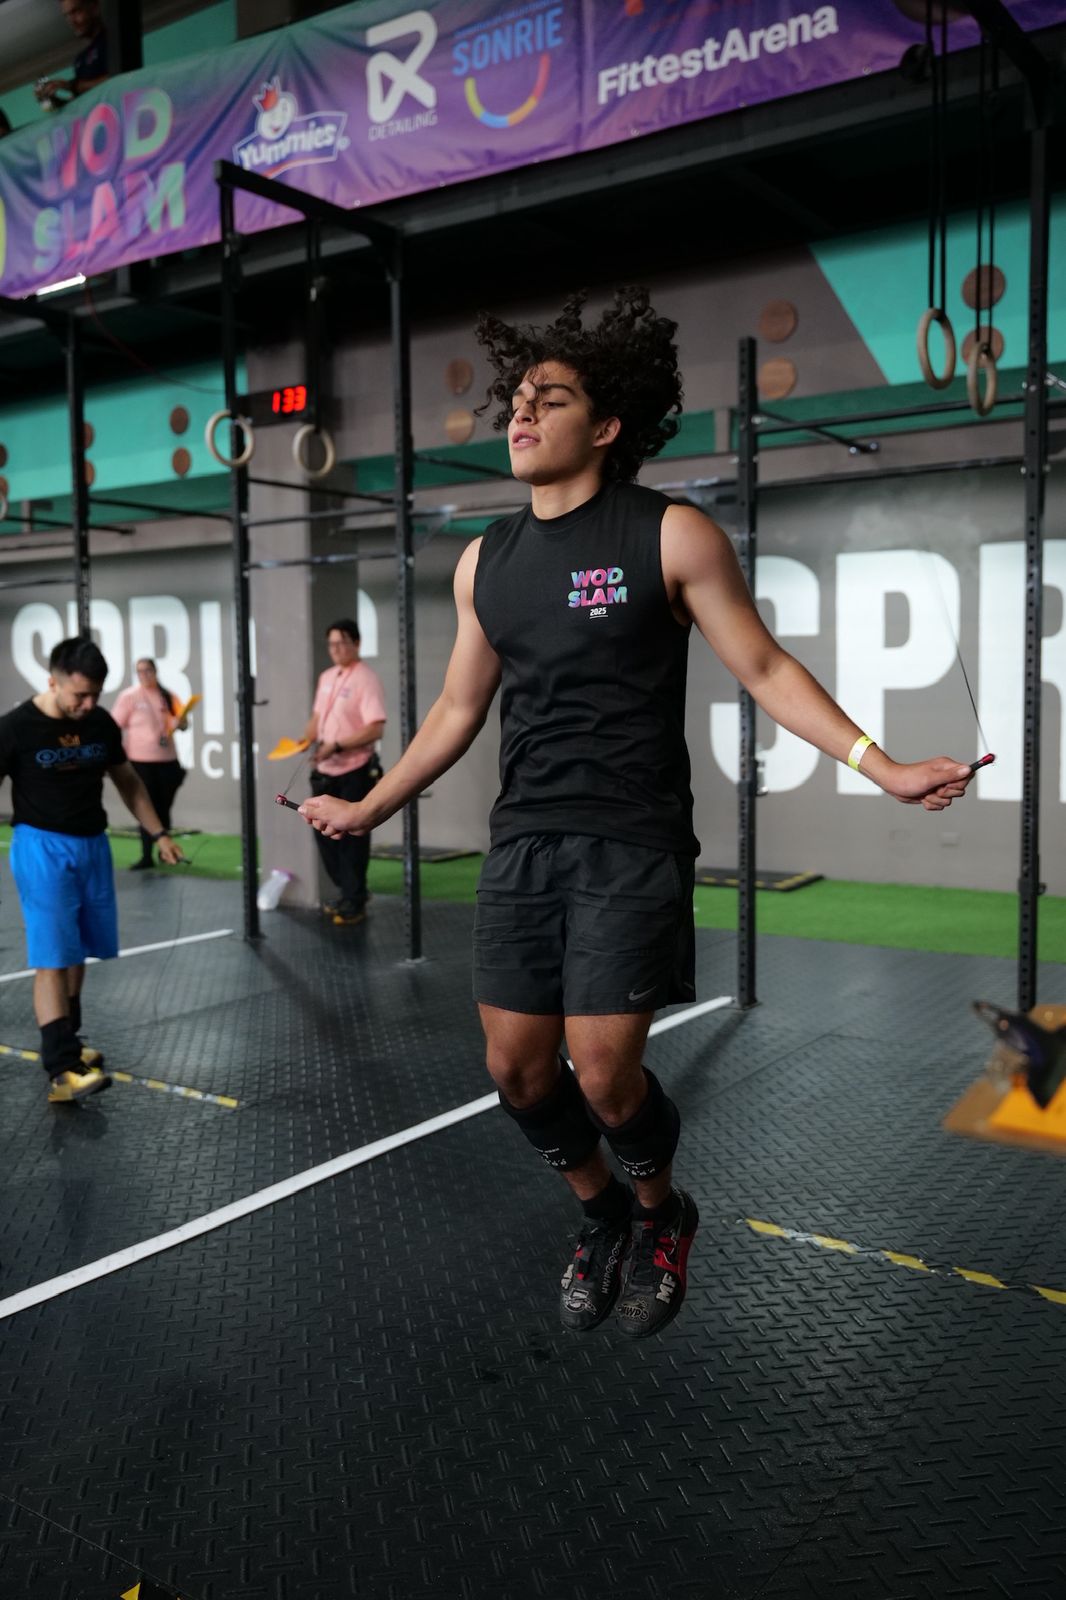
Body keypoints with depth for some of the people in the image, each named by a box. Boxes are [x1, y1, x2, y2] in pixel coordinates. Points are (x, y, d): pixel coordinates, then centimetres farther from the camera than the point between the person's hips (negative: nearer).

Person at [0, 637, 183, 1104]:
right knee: (53, 956, -11)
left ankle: (63, 1044, 28)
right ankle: (61, 1069, -14)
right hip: (42, 846, -5)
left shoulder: (101, 724, 3)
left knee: (76, 952, 13)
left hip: (92, 844, 5)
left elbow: (127, 781, 16)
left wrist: (158, 834, 15)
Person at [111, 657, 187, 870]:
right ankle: (146, 856, 3)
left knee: (164, 807, 12)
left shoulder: (167, 696, 7)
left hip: (167, 759, 3)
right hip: (141, 761, -3)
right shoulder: (129, 696, -4)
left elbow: (183, 723, 14)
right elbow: (115, 726, -6)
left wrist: (179, 723, -10)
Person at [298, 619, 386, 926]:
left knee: (352, 838, -1)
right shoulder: (326, 677, 11)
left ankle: (354, 903, 11)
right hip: (326, 771, 8)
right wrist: (307, 741, 1)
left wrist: (336, 746, -23)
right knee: (326, 833, 14)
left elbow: (375, 729, -21)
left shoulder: (366, 679, -14)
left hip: (355, 772, -8)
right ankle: (346, 893, 29)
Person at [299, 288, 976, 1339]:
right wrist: (368, 810, 23)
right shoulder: (486, 560, 10)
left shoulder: (671, 537, -4)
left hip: (631, 852, -5)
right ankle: (602, 1216, 36)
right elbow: (458, 710, 18)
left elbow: (764, 668, -3)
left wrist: (880, 766, -14)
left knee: (604, 1079, -7)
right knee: (517, 1071, 6)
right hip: (522, 847, 5)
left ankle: (662, 1216, 28)